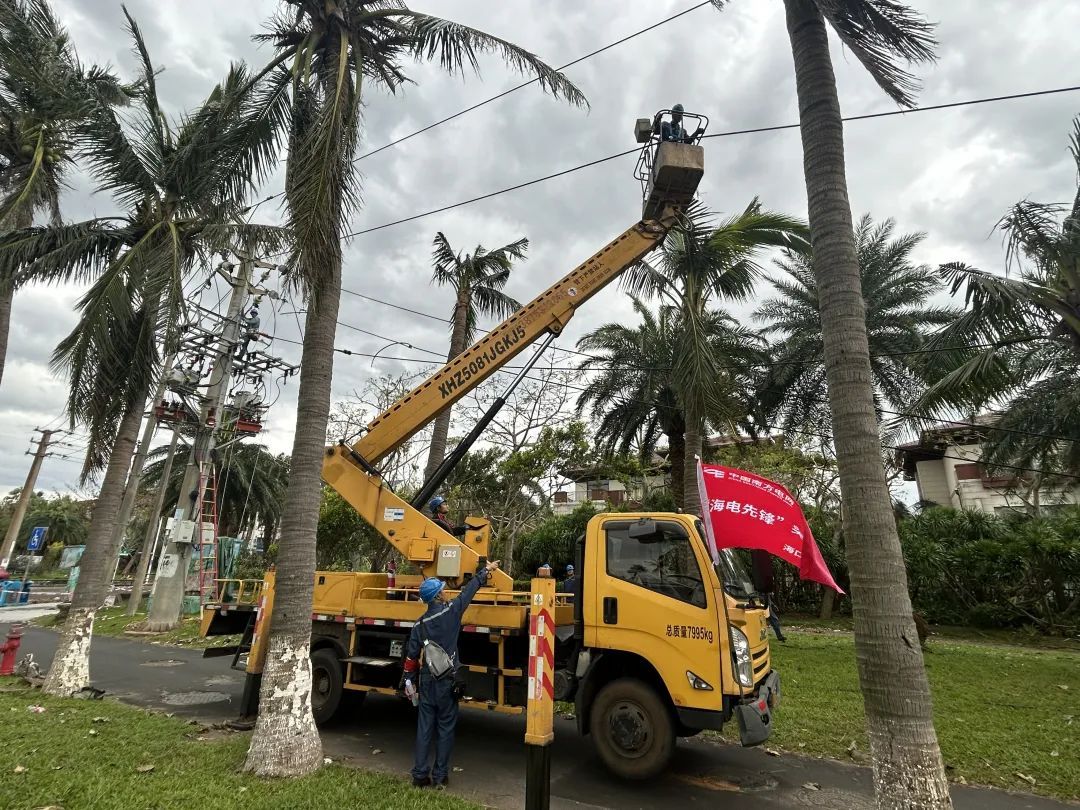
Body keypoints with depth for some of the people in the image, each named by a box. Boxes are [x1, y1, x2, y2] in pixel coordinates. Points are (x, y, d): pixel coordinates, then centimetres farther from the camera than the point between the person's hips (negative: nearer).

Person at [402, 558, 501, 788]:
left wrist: (409, 680, 14)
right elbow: (469, 590, 0)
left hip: (427, 680, 4)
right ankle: (440, 775, 13)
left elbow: (411, 655, 3)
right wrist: (486, 570, 11)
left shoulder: (420, 624, 0)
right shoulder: (451, 611, -11)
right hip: (447, 681, -4)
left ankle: (420, 774, 16)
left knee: (424, 726, 11)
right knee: (445, 727, 7)